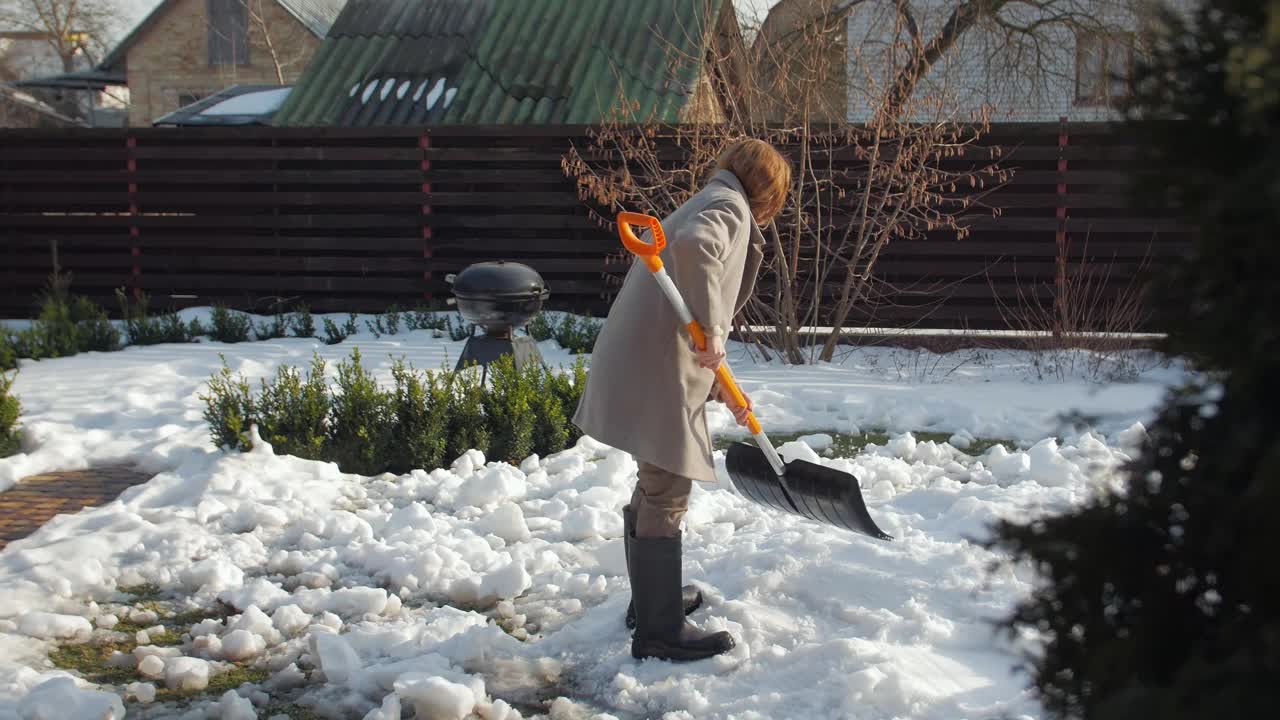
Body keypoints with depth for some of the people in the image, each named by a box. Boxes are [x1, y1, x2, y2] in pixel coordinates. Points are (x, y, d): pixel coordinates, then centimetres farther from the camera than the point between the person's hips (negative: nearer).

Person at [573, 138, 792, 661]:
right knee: (666, 498, -3)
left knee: (655, 486, 23)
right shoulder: (729, 205, -4)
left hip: (639, 364, 10)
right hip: (658, 370, -10)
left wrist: (722, 388, 25)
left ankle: (651, 599, 38)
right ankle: (659, 632, 4)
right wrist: (709, 330, -24)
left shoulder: (707, 206, 26)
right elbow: (694, 246, -31)